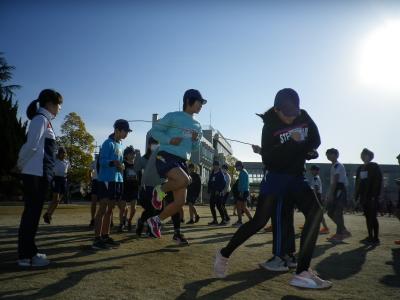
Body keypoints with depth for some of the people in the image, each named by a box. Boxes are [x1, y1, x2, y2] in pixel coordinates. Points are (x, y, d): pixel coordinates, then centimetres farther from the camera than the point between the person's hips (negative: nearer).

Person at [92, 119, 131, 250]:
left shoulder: (120, 144, 17)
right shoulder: (108, 143, -9)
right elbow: (101, 161, -16)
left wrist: (121, 166, 3)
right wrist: (114, 162, -32)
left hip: (117, 180, 9)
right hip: (106, 180, -8)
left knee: (110, 209, 11)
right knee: (103, 209, -8)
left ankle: (105, 236, 19)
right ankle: (97, 239, -5)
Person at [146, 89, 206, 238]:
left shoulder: (197, 126, 17)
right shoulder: (173, 116, -2)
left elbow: (195, 147, 25)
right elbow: (155, 130, -2)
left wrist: (196, 140, 1)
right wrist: (170, 140, -17)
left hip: (182, 162, 7)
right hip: (166, 157, -7)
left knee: (180, 201, 2)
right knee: (185, 180, -34)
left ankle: (156, 220, 23)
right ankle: (160, 190, -4)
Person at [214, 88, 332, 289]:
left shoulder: (304, 117, 1)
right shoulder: (270, 126, -13)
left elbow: (315, 141, 7)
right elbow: (268, 159, -20)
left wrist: (298, 149, -10)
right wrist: (293, 144, -27)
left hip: (297, 176, 5)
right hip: (276, 175, -5)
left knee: (315, 211, -17)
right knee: (260, 221, -13)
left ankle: (302, 273, -18)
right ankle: (224, 254, 7)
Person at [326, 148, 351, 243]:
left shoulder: (338, 166, -10)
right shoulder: (333, 166, 19)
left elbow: (335, 181, -18)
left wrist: (331, 194, -21)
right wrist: (329, 195, 18)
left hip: (340, 191, -10)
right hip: (335, 191, 10)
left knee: (337, 213, -8)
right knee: (330, 212, 9)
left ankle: (339, 235, -1)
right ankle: (344, 231, 18)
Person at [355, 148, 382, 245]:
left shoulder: (374, 167, -3)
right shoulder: (360, 168, 14)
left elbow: (378, 181, -11)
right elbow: (357, 182, 14)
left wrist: (375, 195, -19)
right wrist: (356, 196, 9)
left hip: (372, 196, -6)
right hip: (364, 197, 6)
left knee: (373, 217, -5)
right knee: (368, 217, 9)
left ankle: (376, 238, 2)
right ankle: (370, 237, 15)